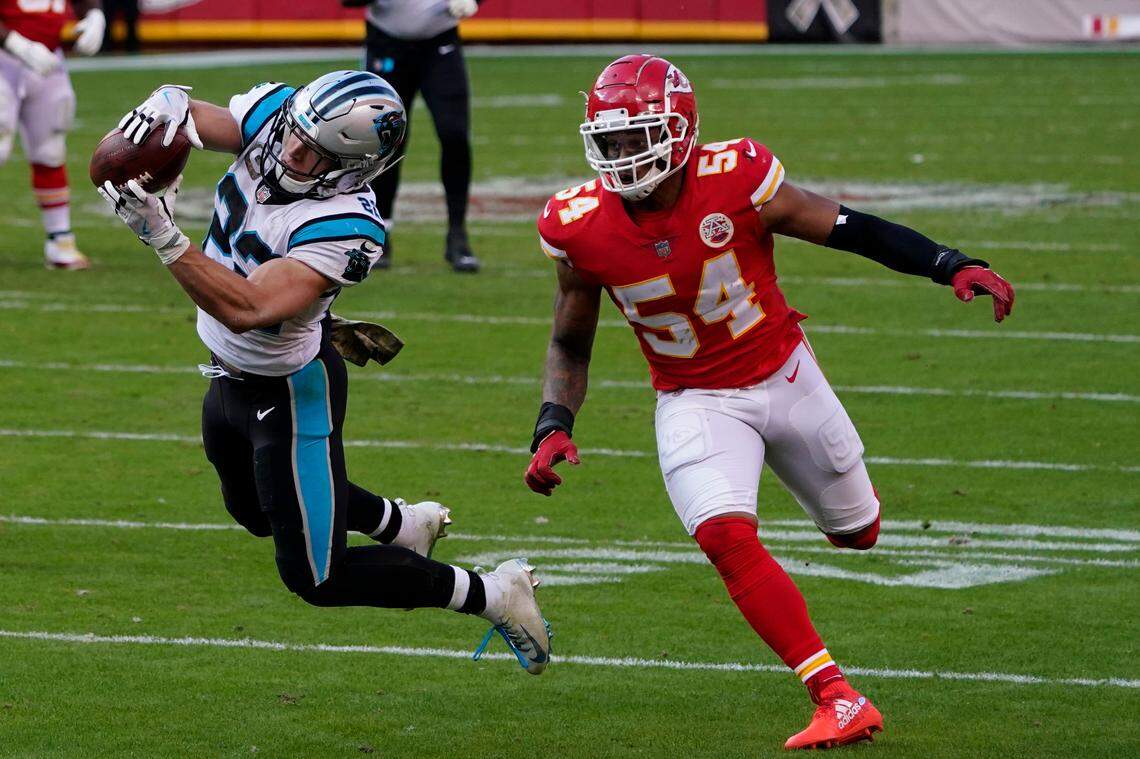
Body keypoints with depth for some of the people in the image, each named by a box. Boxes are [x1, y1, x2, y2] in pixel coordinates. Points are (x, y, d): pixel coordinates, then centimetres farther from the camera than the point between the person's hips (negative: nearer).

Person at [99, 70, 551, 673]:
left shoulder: (344, 228, -36)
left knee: (315, 576, 0)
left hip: (292, 392, -8)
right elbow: (183, 114, -11)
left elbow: (247, 307, -43)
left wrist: (162, 235, -50)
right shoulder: (272, 113, -16)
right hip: (231, 376, 8)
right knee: (256, 510, 34)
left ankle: (492, 596, 13)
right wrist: (164, 109, -36)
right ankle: (403, 524, 53)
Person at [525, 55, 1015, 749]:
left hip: (786, 378, 0)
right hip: (695, 402, 0)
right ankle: (840, 701, -24)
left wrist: (954, 266, -25)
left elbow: (849, 230, -15)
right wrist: (553, 427, -16)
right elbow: (570, 345, 0)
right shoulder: (582, 228, -16)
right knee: (727, 539, -26)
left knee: (857, 533, 16)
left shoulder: (734, 182, -24)